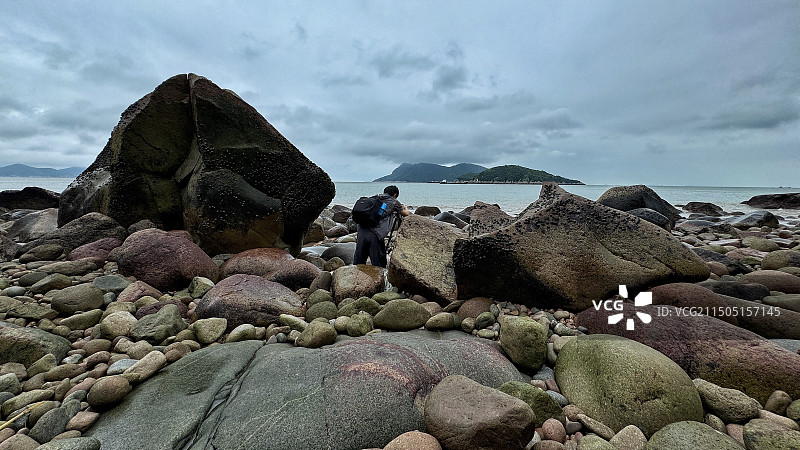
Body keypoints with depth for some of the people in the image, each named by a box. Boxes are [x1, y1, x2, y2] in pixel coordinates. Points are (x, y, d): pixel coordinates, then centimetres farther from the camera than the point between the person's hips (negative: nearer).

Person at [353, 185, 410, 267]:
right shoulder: (394, 202, 12)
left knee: (358, 262, 15)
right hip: (375, 234, -5)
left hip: (362, 229, 6)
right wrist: (405, 208, 49)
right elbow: (406, 214, 25)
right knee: (378, 265, 5)